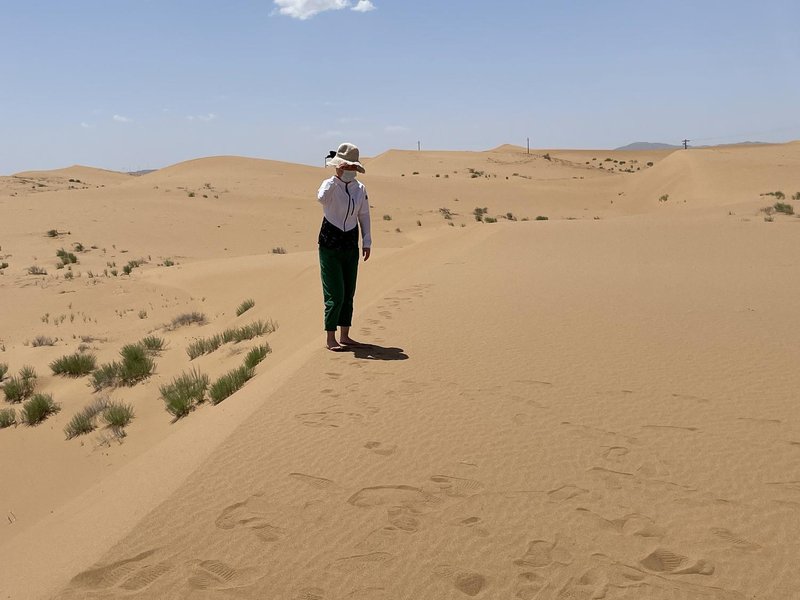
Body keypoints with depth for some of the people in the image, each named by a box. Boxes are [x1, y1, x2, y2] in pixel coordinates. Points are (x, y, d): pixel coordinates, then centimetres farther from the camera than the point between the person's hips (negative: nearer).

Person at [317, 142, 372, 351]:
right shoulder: (331, 184, -11)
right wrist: (337, 176, -36)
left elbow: (364, 215, 13)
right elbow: (322, 197, -35)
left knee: (349, 292, 10)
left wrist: (366, 241, 10)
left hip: (351, 244, 5)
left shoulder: (360, 189, 4)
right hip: (330, 244, -5)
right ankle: (330, 339, 4)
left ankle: (344, 336, 20)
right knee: (335, 294, -6)